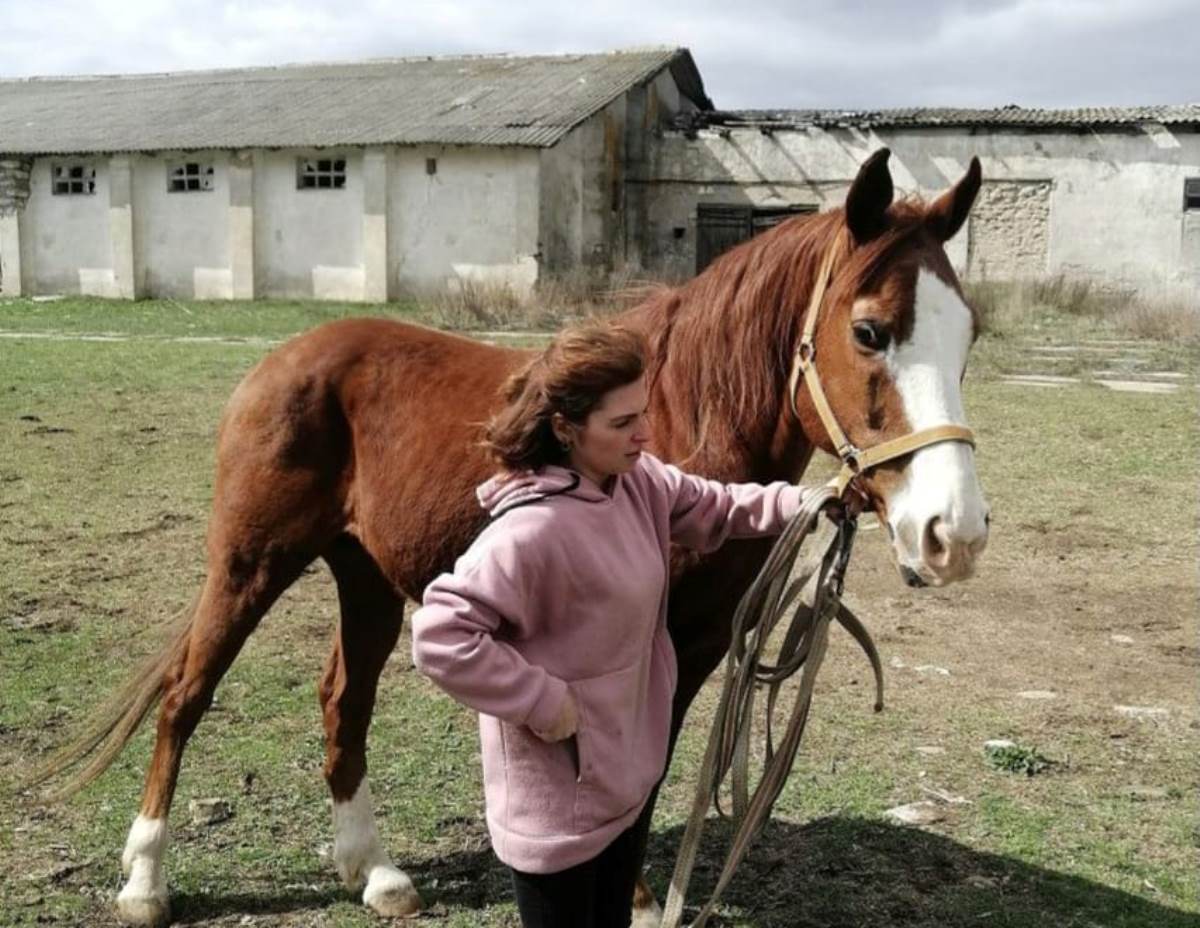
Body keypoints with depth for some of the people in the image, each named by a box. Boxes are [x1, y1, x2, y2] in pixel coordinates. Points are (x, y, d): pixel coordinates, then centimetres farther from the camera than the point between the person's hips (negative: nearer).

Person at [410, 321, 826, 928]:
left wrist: (808, 503, -4)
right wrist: (544, 700, -26)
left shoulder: (638, 480, -4)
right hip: (558, 791, -8)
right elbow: (439, 636, -32)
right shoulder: (534, 527, -30)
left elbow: (715, 509, 10)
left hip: (622, 769, 8)